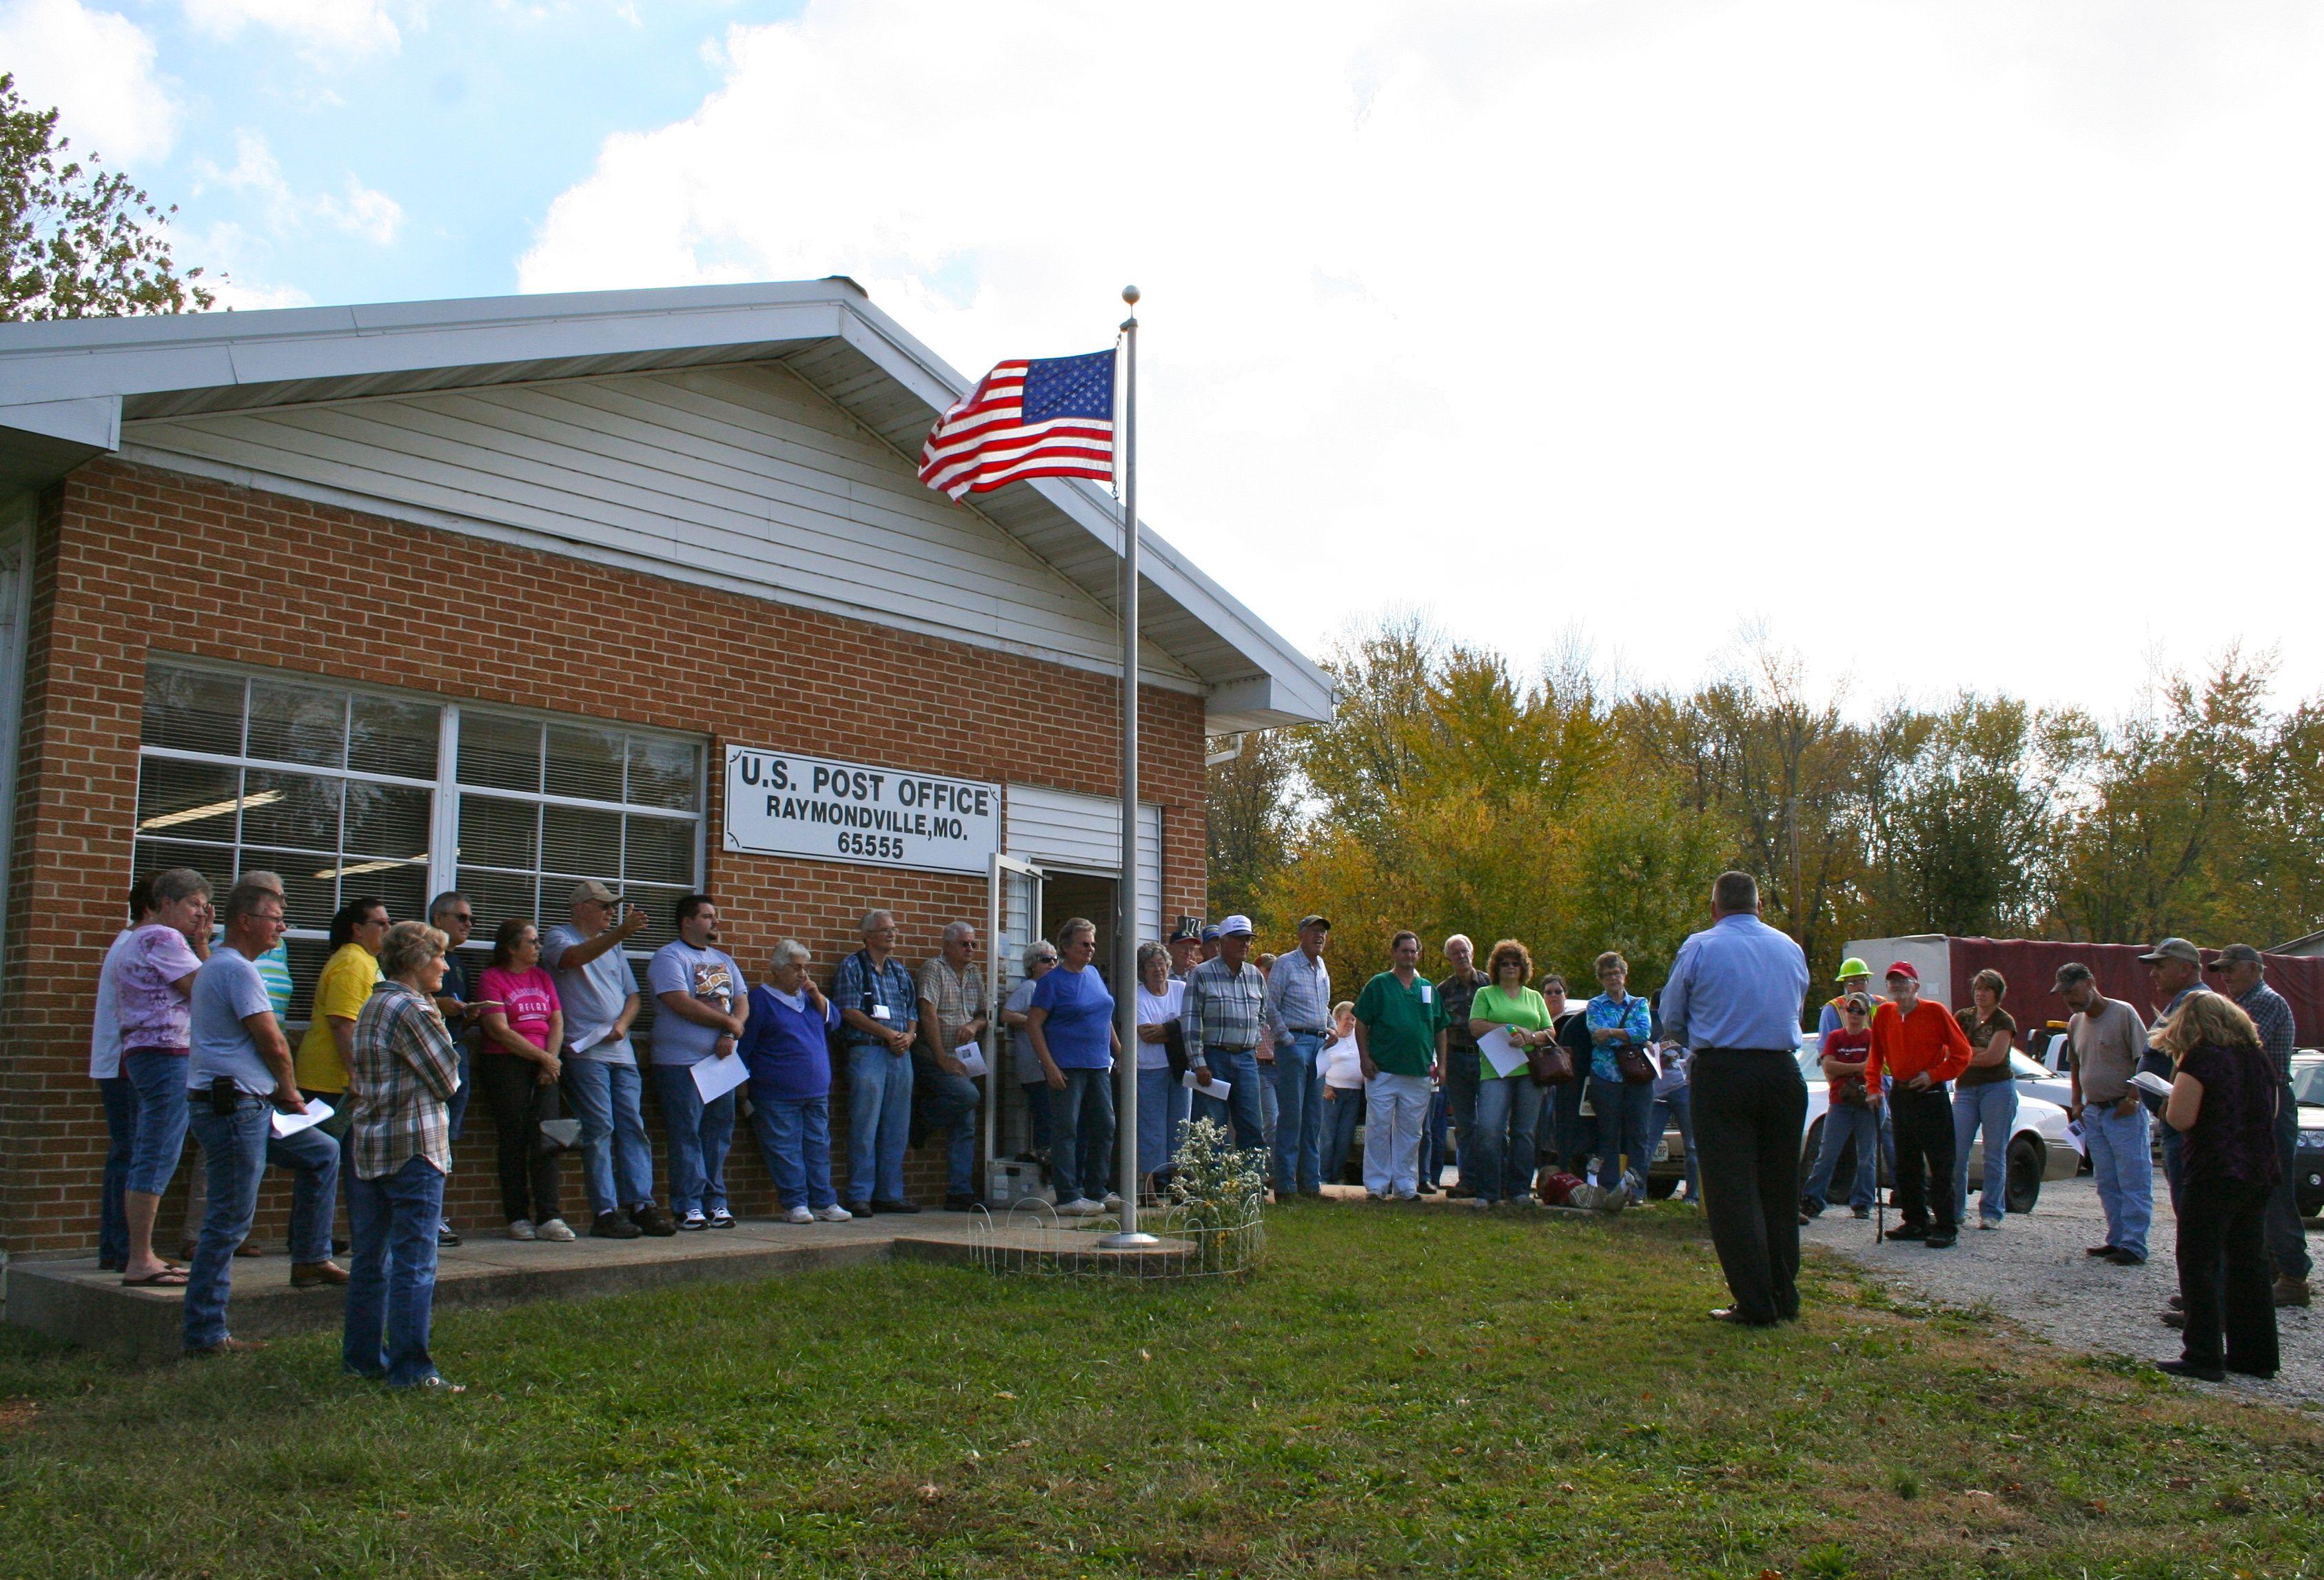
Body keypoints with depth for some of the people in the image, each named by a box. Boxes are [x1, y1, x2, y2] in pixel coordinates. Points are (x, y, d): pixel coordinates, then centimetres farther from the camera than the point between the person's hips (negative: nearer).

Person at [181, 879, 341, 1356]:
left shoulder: (216, 965, 19)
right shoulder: (238, 969, -15)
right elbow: (274, 1045, -16)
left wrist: (280, 1095, 14)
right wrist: (291, 1093, 1)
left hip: (250, 1106, 11)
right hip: (233, 1106, -11)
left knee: (321, 1153, 19)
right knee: (229, 1223, -6)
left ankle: (311, 1259, 22)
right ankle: (205, 1334, 0)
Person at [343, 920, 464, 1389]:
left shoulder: (373, 1006, 14)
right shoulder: (414, 1010, -14)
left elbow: (357, 1078, 17)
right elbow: (448, 1079, -9)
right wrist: (441, 1030, 6)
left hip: (366, 1145, 9)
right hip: (413, 1146, -9)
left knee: (370, 1257, 16)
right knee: (414, 1263, -5)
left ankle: (363, 1356, 23)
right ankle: (410, 1368, -4)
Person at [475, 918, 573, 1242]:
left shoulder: (543, 978, 17)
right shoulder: (492, 979, 0)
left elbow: (557, 1022, 12)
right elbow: (500, 1030, -9)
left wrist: (551, 1061, -4)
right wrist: (543, 1057, -9)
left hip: (544, 1066, 4)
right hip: (505, 1065, -4)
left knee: (545, 1138, -4)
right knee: (513, 1140, -2)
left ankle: (549, 1218, -6)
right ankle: (518, 1218, 5)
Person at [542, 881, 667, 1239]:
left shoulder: (613, 947, 23)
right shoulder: (558, 938, 2)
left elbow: (632, 995, 22)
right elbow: (574, 957, -22)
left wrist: (622, 1024, 0)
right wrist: (620, 933, -35)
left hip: (621, 1050, 6)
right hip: (585, 1050, -6)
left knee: (634, 1129, 2)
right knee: (599, 1131, -9)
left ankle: (641, 1205, 3)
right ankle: (605, 1212, -6)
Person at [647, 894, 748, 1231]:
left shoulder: (724, 960, 19)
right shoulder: (669, 957, -4)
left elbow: (742, 1002, 13)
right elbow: (681, 1004, -15)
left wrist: (730, 1036, -7)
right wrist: (728, 1022, -6)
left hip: (722, 1061, 7)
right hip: (682, 1063, -7)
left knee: (719, 1133, 6)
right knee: (686, 1134, -6)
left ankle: (715, 1203, 12)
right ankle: (689, 1206, -2)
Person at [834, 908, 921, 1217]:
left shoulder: (900, 970, 19)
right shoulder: (851, 967, 1)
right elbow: (849, 1011, -8)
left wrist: (908, 1035, -1)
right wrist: (887, 1033, -12)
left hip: (900, 1054, 6)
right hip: (867, 1051, -6)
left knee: (897, 1129, 6)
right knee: (864, 1128, -6)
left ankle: (890, 1194, 13)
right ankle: (859, 1197, -1)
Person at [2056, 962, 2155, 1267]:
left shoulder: (2123, 1013, -10)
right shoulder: (2076, 1023, 12)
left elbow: (2143, 1060, -12)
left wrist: (2133, 1098, -18)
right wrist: (2076, 1102, 15)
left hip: (2124, 1112, -8)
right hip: (2093, 1112, 8)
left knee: (2134, 1180, -5)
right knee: (2107, 1183, 11)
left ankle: (2133, 1244, -4)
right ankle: (2117, 1239, 18)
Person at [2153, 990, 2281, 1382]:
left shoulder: (2201, 1058, -13)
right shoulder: (2260, 1058, 9)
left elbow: (2180, 1118, -17)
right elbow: (2270, 1112, 19)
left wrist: (2178, 1077, -1)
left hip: (2214, 1176, -7)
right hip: (2259, 1174, 7)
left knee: (2199, 1265, -1)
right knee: (2249, 1265, 15)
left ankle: (2204, 1357, -2)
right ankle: (2255, 1354, 20)